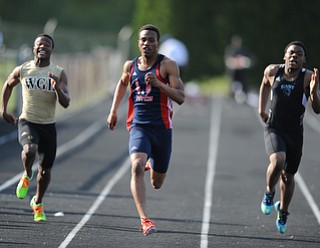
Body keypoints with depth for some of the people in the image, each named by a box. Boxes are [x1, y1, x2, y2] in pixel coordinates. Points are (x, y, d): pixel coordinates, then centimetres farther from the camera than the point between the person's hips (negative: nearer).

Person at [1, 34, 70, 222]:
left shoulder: (59, 73, -2)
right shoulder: (22, 70, -1)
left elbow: (66, 103, -8)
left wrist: (57, 87, -26)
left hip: (48, 125, 2)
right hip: (27, 122, -2)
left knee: (46, 169, 9)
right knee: (30, 149, -33)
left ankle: (38, 203, 33)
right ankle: (27, 176, -1)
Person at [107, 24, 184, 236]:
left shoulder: (167, 65, -5)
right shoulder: (131, 66, 7)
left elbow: (181, 97, -11)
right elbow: (122, 83, 30)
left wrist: (159, 84, -25)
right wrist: (113, 111, 26)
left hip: (162, 128, -1)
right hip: (138, 126, 1)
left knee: (157, 184, 11)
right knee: (137, 167, -27)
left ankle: (152, 165, 49)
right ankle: (144, 219, -30)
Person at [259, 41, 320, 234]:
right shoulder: (272, 71, -5)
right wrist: (261, 109, 20)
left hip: (295, 133, 1)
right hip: (274, 129, -1)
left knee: (288, 176, 14)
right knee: (277, 161, -29)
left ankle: (283, 212, 40)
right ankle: (269, 194, 1)